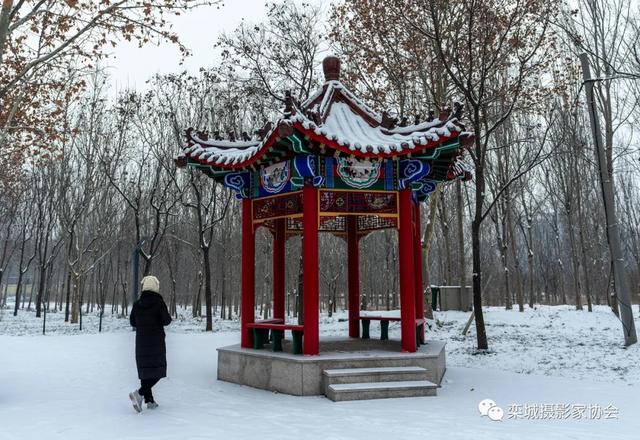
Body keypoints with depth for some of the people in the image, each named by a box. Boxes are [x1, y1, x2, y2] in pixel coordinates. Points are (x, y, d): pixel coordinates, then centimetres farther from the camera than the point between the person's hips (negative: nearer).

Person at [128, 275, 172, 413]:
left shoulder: (137, 304, 1)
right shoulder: (158, 302, -12)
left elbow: (132, 322, 8)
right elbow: (166, 321, -14)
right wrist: (168, 317, 7)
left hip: (141, 342, 5)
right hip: (156, 341, -5)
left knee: (145, 370, 13)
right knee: (158, 371, 2)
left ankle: (149, 400, 16)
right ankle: (139, 393, -16)